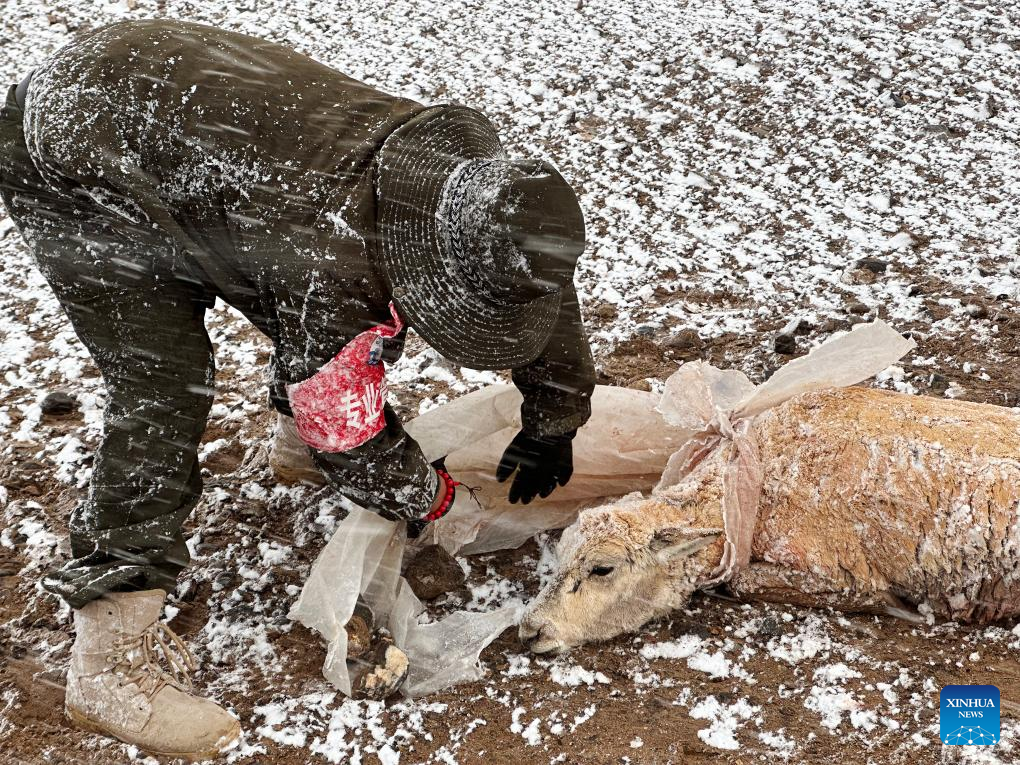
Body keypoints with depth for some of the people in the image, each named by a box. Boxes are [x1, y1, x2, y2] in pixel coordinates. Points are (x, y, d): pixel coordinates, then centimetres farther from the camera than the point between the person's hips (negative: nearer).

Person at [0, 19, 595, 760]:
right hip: (69, 163, -8)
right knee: (166, 385, -19)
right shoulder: (332, 264, -38)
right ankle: (110, 658, -13)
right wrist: (426, 499, -5)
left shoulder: (466, 173, -16)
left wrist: (551, 426, 9)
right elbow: (348, 431, -23)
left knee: (302, 317, 13)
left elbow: (547, 285, 2)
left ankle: (297, 429, 46)